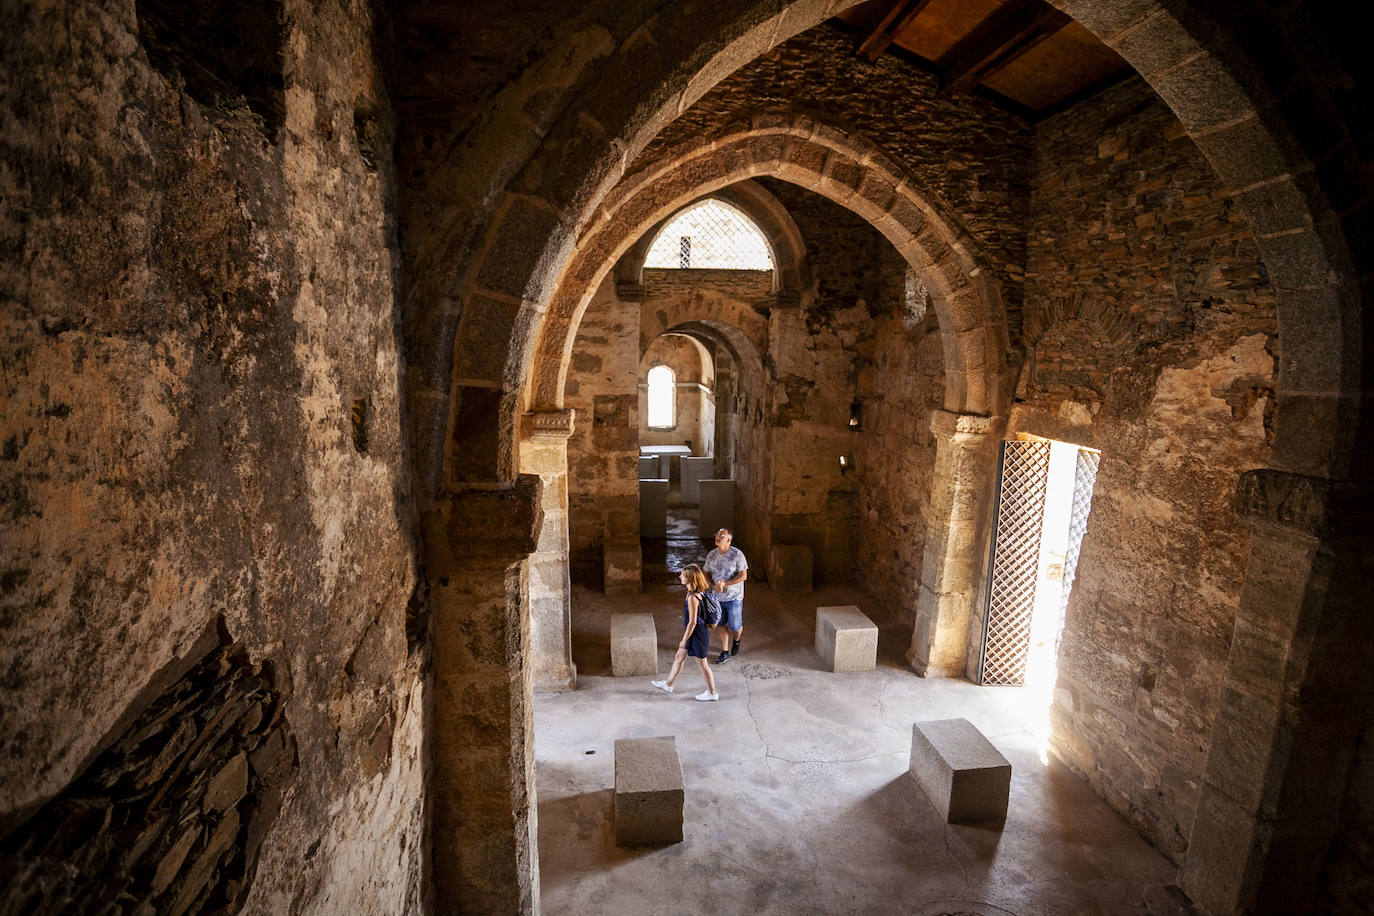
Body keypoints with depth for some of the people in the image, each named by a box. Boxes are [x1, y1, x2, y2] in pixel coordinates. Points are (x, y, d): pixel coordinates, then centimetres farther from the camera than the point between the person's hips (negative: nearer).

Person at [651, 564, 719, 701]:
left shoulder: (692, 598, -29)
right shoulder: (696, 592, -1)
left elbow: (692, 622, -26)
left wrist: (684, 640, -16)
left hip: (697, 634, -10)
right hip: (694, 633, 10)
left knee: (702, 664, 7)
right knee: (678, 657, 21)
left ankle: (712, 693, 24)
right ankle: (668, 685, 37)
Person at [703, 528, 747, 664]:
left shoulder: (737, 554, -15)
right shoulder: (711, 555, 0)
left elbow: (743, 576, -16)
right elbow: (707, 574, 8)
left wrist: (725, 584, -23)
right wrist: (714, 585, -12)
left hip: (734, 597, -4)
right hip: (718, 597, 4)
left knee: (735, 626, 4)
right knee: (723, 625, 10)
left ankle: (736, 640, 37)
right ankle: (725, 653, 22)